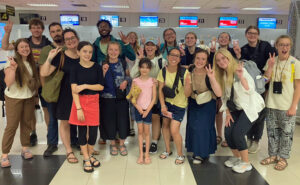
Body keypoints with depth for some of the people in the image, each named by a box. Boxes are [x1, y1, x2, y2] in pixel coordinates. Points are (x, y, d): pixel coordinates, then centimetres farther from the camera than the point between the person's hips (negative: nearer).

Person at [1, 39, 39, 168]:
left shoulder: (31, 62, 5)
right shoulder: (12, 62, -11)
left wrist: (35, 92, 3)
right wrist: (13, 68, -30)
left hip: (29, 98, 5)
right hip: (14, 98, -5)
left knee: (26, 123, 10)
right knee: (12, 126, -4)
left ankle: (25, 148, 24)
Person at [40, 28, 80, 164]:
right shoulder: (60, 56, -5)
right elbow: (44, 73, -10)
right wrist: (49, 58, -19)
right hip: (66, 95, -2)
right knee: (65, 123, 6)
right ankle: (69, 151, 23)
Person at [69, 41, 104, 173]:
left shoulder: (97, 67, 0)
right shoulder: (75, 68, -3)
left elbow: (101, 86, -2)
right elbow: (74, 90, -10)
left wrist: (85, 86, -14)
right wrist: (78, 108, -17)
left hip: (93, 101, 1)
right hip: (80, 101, -1)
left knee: (93, 129, 3)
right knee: (82, 129, 5)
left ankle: (90, 155, 27)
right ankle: (86, 159, 19)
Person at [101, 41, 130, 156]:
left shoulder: (123, 63, 2)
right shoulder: (103, 64, -1)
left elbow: (128, 76, 12)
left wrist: (125, 81, -9)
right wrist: (104, 71, -18)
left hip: (121, 97, 1)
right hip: (107, 97, -1)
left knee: (122, 120, 5)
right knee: (109, 120, 7)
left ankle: (122, 144, 25)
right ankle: (112, 144, 27)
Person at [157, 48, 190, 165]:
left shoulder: (184, 72, -19)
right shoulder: (163, 71, -9)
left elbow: (187, 94, -20)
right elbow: (160, 89, -5)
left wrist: (187, 82, -39)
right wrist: (163, 105, -14)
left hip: (180, 104, -4)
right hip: (167, 102, 4)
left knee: (174, 130, -8)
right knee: (165, 124, 11)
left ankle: (180, 155, 17)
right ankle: (167, 150, 36)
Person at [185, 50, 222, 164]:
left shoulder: (209, 74, -21)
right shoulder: (190, 73, -9)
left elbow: (219, 94, -31)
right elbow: (188, 94, -7)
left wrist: (212, 78, -41)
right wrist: (188, 83, -26)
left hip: (207, 104, -3)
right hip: (194, 103, 4)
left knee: (203, 126, -9)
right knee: (193, 126, 1)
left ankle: (201, 154, 13)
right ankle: (195, 150, 27)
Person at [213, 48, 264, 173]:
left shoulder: (240, 71, -17)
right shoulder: (222, 75, 4)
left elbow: (250, 90, -27)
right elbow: (224, 96, 9)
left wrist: (241, 77, -43)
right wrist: (227, 113, 4)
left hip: (249, 107, -6)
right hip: (235, 108, 6)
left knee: (237, 133, -16)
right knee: (228, 133, -4)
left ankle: (246, 163, 4)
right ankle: (236, 157, 23)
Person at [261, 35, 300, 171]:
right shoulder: (271, 61, 4)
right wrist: (270, 66, -14)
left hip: (287, 106, -3)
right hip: (271, 104, 3)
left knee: (286, 132, 6)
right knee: (272, 130, 13)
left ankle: (283, 158, 22)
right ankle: (273, 155, 28)